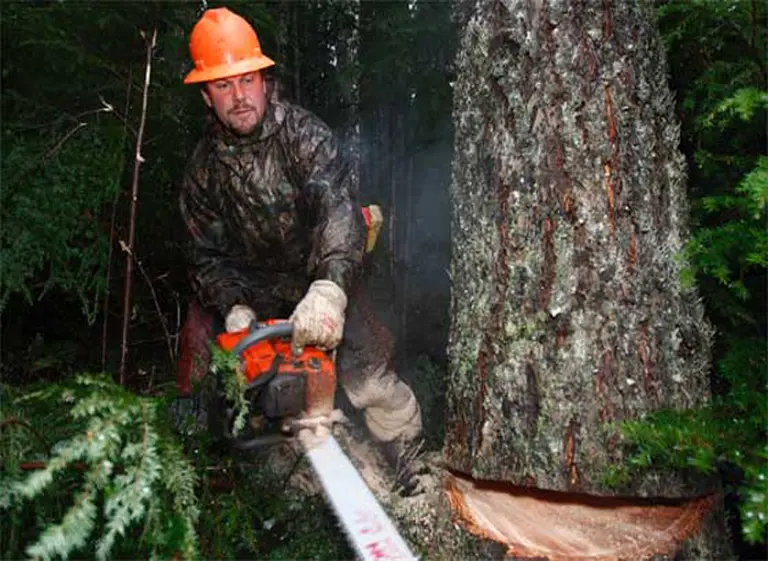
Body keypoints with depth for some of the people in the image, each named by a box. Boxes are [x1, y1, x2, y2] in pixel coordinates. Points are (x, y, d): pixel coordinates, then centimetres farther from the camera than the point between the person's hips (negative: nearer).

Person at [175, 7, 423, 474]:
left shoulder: (303, 132, -20)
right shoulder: (204, 167, -7)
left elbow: (339, 206, -37)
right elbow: (209, 254, -7)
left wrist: (330, 290, -54)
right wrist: (234, 309, -27)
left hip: (325, 280, -3)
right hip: (251, 289, 4)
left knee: (371, 382, -12)